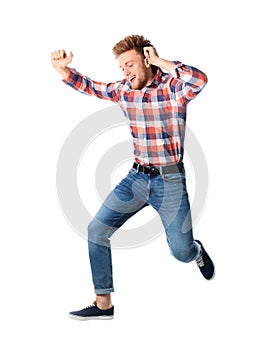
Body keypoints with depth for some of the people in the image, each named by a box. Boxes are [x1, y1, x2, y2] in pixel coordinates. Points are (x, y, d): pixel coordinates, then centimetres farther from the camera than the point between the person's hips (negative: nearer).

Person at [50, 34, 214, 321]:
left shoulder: (172, 87, -14)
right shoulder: (123, 90, 3)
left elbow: (199, 80, -36)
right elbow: (88, 86, 16)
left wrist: (159, 61, -26)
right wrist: (62, 68, -2)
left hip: (170, 180, -5)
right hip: (137, 177, 5)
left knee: (181, 252, -1)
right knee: (97, 230, -3)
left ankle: (198, 252, 41)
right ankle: (103, 304, 9)